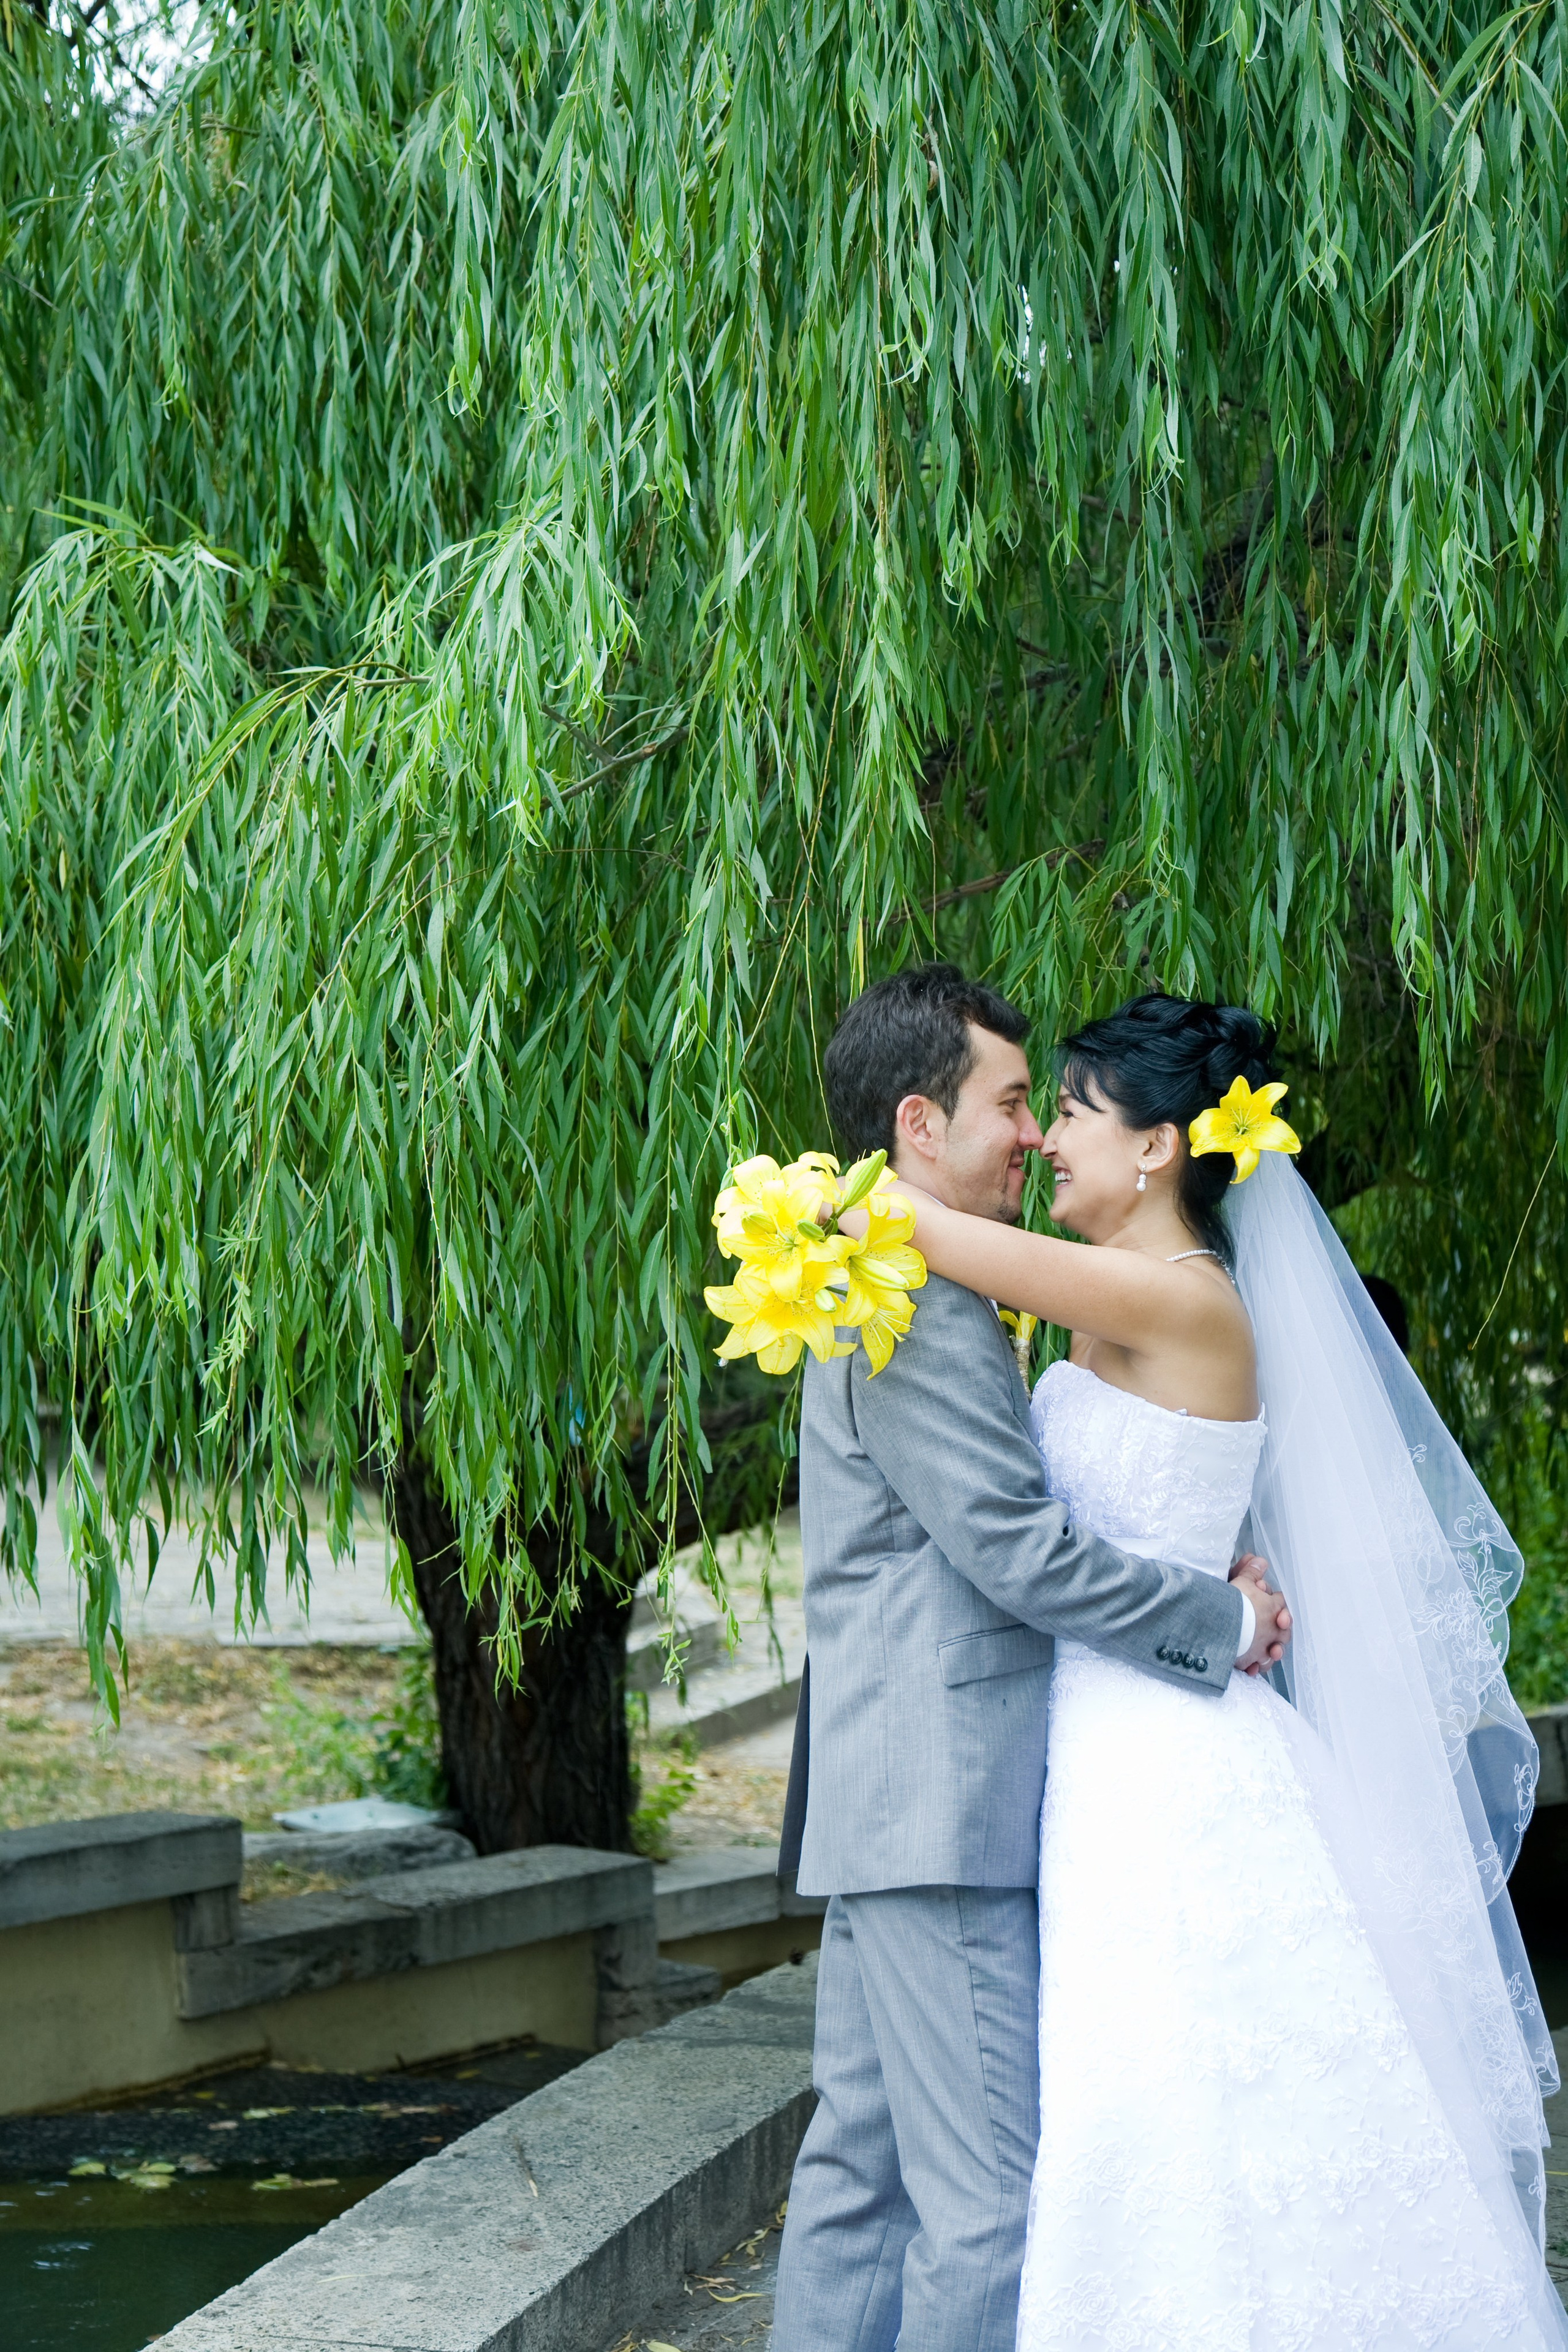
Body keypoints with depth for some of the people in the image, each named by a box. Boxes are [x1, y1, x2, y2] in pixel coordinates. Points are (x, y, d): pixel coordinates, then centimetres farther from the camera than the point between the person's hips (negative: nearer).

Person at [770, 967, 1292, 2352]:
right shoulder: (921, 1307, -15)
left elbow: (995, 1529, 18)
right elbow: (1019, 1550, -19)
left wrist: (1201, 1585, 5)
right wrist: (1224, 1624, -8)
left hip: (890, 1805, 11)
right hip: (947, 1804, -11)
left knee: (865, 2164, 13)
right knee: (987, 2195, -7)